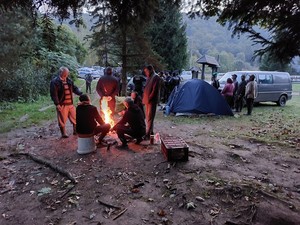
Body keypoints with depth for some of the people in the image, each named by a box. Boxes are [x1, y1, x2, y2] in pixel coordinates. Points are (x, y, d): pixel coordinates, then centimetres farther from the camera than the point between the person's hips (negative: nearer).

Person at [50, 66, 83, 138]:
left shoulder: (69, 81, 11)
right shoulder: (54, 82, -9)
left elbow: (75, 88, 15)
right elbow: (53, 94, -12)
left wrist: (81, 94, -4)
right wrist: (57, 104, -18)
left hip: (70, 104, 6)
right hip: (62, 104, -6)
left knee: (75, 117, 14)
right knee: (62, 120, 4)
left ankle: (75, 131, 33)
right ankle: (63, 133, 21)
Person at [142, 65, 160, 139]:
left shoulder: (156, 77, -10)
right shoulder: (149, 77, 16)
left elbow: (155, 90, -17)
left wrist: (149, 98, -16)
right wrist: (144, 98, 12)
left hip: (152, 101, -9)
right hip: (147, 100, 9)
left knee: (150, 117, -7)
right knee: (147, 117, 14)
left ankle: (148, 134, -5)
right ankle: (150, 131, 24)